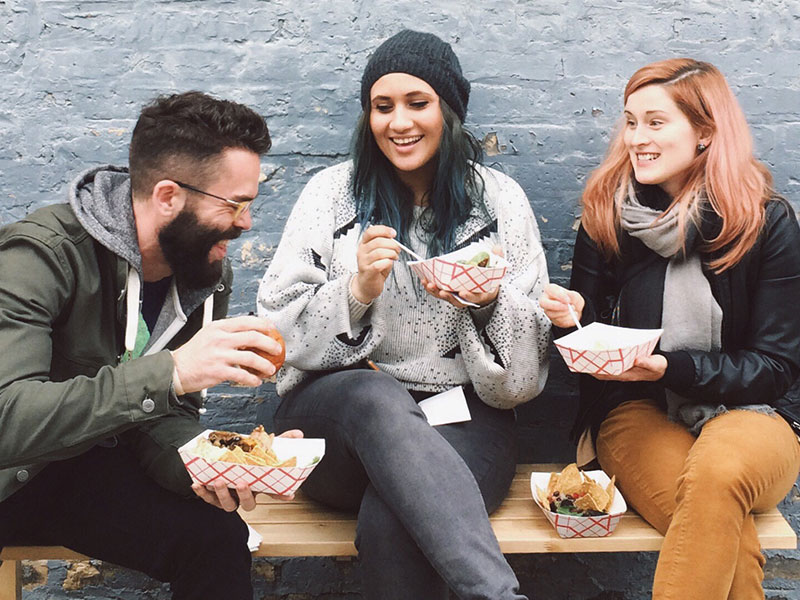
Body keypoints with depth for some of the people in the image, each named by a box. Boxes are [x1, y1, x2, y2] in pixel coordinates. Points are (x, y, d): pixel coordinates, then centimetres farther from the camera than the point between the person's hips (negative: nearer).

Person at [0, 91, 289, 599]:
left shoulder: (209, 274, -5)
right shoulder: (43, 256, -25)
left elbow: (167, 415, -1)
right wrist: (170, 371, -43)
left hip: (94, 461, 5)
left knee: (215, 534, -19)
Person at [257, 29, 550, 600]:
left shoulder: (499, 199, 7)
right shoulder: (331, 194, 7)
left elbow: (526, 368, 4)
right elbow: (279, 331, 1)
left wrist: (488, 302, -16)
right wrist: (356, 291, -15)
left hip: (463, 420, 0)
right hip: (337, 412, 1)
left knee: (390, 523, -33)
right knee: (378, 397, -37)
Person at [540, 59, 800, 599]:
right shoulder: (608, 212, 2)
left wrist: (672, 367, -17)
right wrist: (575, 316, -14)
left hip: (743, 415, 0)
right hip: (636, 412, 0)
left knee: (718, 472, -38)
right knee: (730, 540, -32)